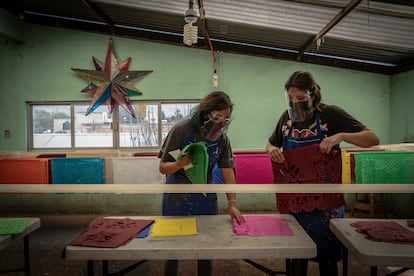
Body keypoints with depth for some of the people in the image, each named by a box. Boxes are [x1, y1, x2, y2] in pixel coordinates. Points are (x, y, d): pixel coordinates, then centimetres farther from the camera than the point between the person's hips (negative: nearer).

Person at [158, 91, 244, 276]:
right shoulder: (181, 130, -16)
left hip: (206, 201, 3)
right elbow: (163, 168, -14)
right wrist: (180, 164, -35)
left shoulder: (222, 138, -5)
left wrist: (232, 203, -15)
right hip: (177, 201, -3)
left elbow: (227, 170, -6)